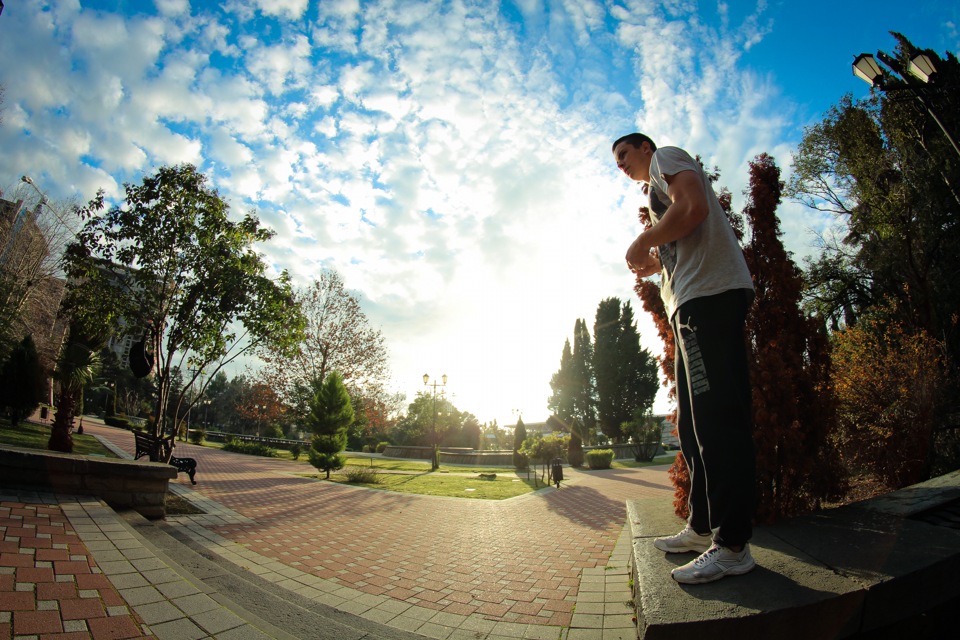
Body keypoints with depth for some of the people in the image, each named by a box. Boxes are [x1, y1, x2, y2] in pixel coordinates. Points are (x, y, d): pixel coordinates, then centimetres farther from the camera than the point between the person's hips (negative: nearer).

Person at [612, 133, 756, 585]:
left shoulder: (666, 156, 9)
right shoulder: (658, 191, 34)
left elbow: (693, 207, -13)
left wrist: (642, 242, -2)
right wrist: (656, 263, 16)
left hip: (710, 293, -10)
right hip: (693, 302, 10)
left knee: (719, 416, -12)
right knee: (694, 422, 9)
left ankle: (733, 546, -7)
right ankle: (702, 527, 18)